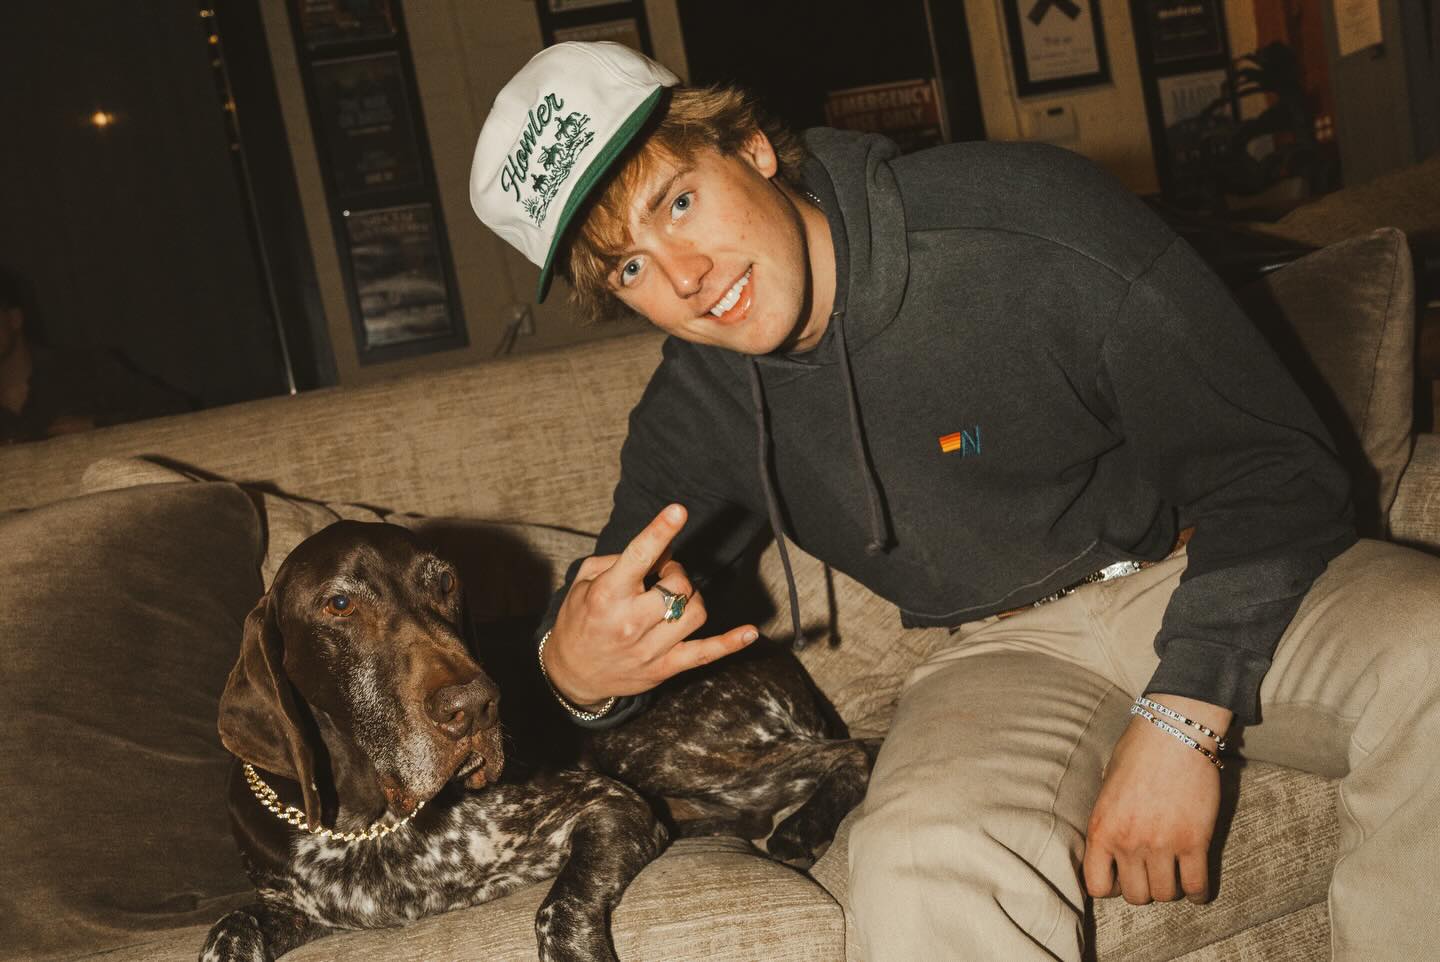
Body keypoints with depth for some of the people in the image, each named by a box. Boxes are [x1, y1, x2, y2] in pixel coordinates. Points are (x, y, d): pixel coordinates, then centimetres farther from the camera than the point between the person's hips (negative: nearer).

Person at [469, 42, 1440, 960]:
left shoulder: (1025, 215, -16)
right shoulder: (696, 414, -2)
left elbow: (1272, 463, -13)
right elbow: (604, 614, 8)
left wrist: (1182, 716, -23)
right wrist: (577, 669, -19)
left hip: (1227, 584, -1)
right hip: (1015, 651, 1)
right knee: (922, 861, -34)